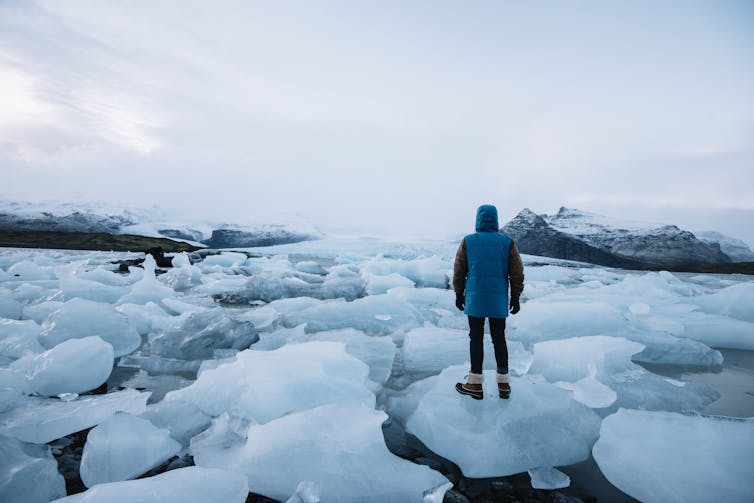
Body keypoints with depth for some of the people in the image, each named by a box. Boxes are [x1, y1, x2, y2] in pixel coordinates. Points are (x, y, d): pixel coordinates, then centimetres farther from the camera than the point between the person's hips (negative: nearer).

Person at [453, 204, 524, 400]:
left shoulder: (468, 241, -3)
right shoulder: (507, 242, -1)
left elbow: (459, 271, 0)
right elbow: (517, 273, 1)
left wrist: (459, 294, 11)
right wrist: (515, 297, 10)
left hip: (475, 299, -1)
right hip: (499, 300, 2)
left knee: (476, 338, 6)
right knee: (499, 338, 12)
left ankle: (475, 384, 11)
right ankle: (503, 384, 19)